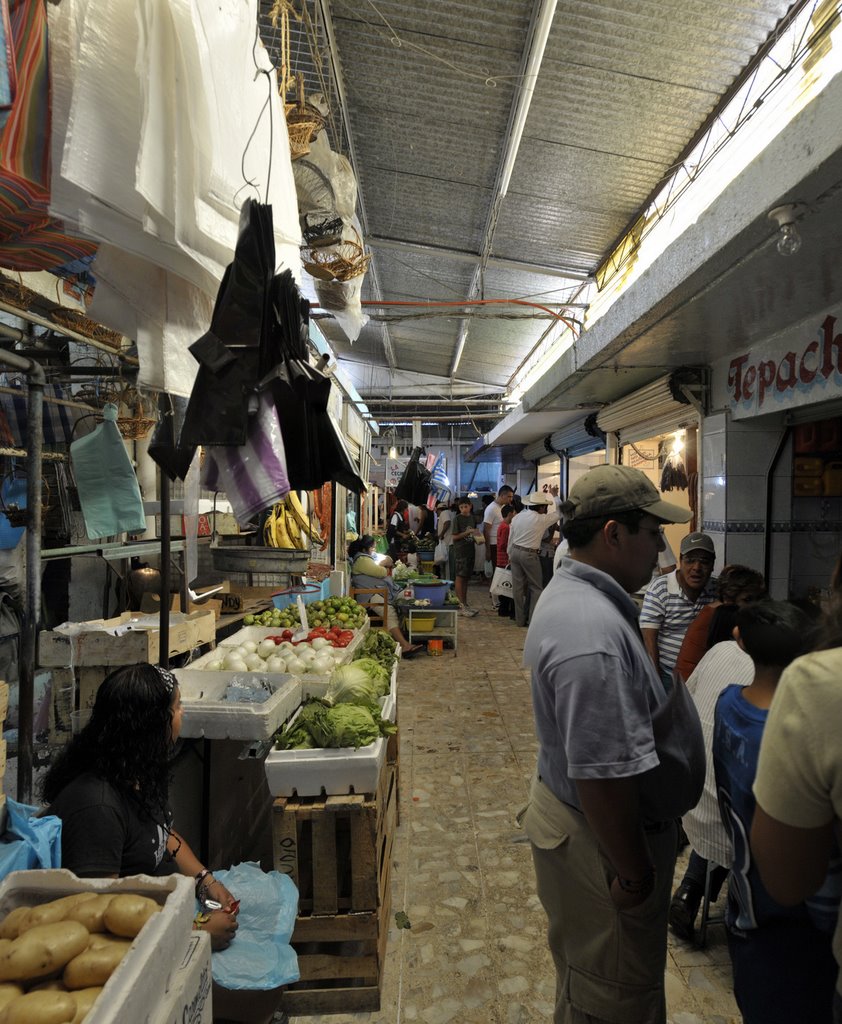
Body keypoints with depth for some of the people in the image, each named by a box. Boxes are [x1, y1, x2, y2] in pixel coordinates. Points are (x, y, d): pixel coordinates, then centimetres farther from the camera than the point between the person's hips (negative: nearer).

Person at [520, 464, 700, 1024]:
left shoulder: (572, 593, 1)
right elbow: (603, 778, -32)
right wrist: (634, 874, -18)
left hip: (567, 812, 10)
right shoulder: (594, 633, -34)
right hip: (602, 840, -9)